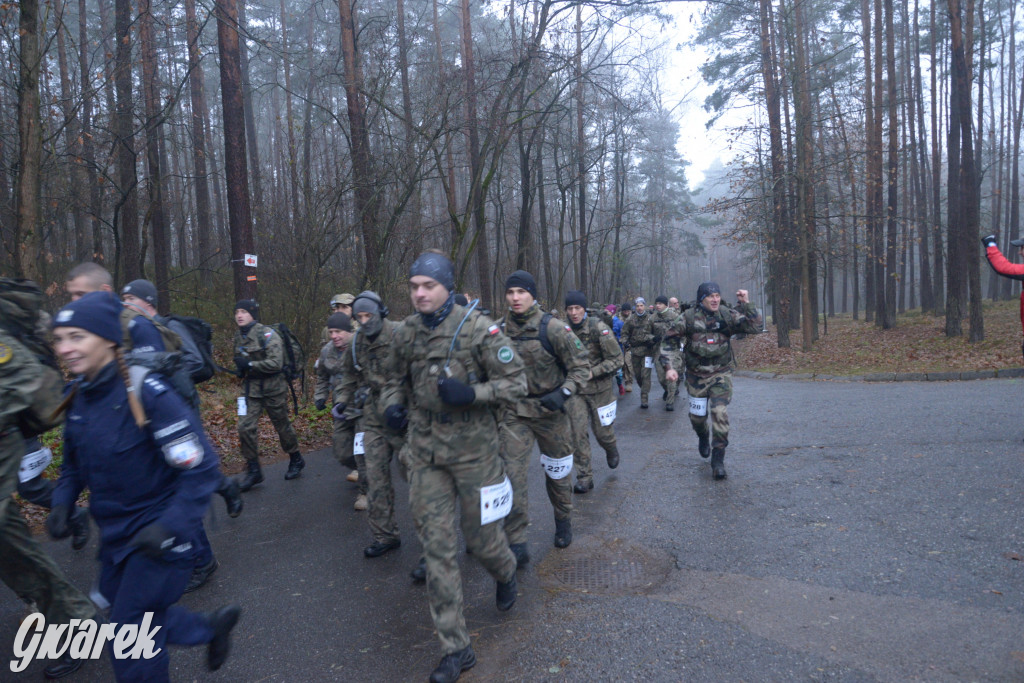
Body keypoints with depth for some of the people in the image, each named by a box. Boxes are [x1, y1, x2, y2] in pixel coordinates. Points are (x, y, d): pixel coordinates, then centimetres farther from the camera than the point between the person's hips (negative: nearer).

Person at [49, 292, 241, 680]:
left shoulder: (147, 394, -24)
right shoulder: (78, 397, -1)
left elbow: (201, 468, -21)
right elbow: (74, 462, 14)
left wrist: (171, 525, -28)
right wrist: (62, 503, -2)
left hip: (159, 536, -7)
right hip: (115, 534, 8)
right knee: (132, 619, 21)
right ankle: (213, 627, 42)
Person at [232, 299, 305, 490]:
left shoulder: (267, 335, -16)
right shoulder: (239, 336, 7)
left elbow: (275, 363, -24)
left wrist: (250, 365, -22)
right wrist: (241, 368, 2)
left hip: (273, 388, -6)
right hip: (251, 389, 6)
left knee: (282, 426, 9)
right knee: (245, 428, -6)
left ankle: (296, 461, 31)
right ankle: (253, 471, 7)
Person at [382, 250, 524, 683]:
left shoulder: (477, 328, -12)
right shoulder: (406, 333, 3)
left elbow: (516, 381, -10)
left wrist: (471, 392, -25)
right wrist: (391, 402, -2)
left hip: (472, 451, -4)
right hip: (426, 453, 4)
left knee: (481, 537, 11)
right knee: (437, 548, 5)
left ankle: (505, 575, 50)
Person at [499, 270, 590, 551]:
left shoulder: (553, 329, -12)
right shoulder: (500, 330, 0)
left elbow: (582, 367, -10)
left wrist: (563, 393, -23)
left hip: (551, 411, -2)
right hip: (515, 413, 2)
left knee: (557, 471, 15)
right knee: (512, 474, -7)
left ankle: (563, 521, 41)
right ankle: (516, 542, 4)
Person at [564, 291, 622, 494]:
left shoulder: (598, 328, -15)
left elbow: (617, 359, -13)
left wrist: (592, 373, -20)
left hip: (600, 388, -2)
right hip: (575, 390, 2)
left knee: (602, 430, 8)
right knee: (577, 432, -5)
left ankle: (611, 450, 44)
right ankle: (584, 477, 8)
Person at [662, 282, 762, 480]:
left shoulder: (728, 315, -7)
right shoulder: (689, 317, -9)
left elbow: (754, 327, -10)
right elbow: (670, 341, -6)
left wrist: (746, 304, -20)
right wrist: (669, 366, -16)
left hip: (721, 374, -1)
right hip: (696, 374, 1)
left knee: (719, 413, -13)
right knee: (697, 415, 11)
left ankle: (718, 459, -2)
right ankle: (702, 438, 47)